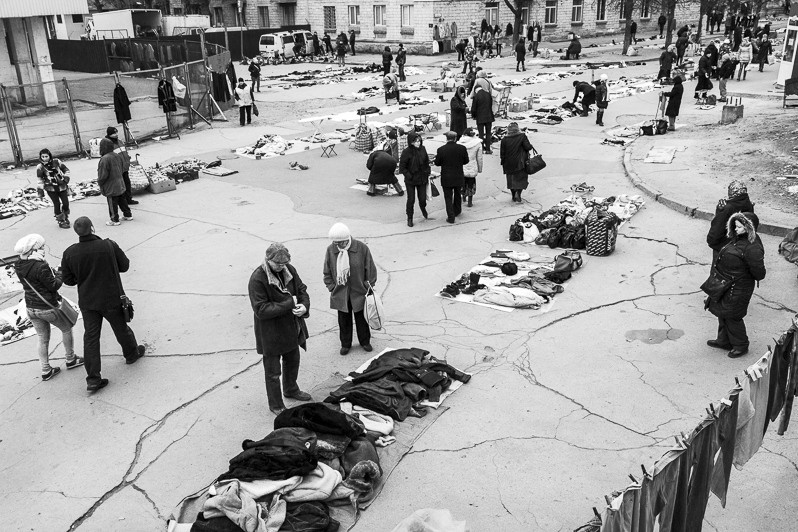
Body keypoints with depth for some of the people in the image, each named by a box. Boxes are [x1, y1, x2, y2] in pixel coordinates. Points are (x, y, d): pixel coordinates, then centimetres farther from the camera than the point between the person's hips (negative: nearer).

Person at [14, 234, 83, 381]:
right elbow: (53, 285, -19)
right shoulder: (41, 266, -27)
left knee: (42, 339, 19)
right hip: (48, 308, -7)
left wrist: (53, 272, 6)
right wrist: (60, 275, -1)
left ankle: (46, 370, 26)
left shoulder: (18, 266, -1)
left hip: (30, 307, 7)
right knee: (66, 329, 19)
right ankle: (70, 360, 31)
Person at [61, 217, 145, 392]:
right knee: (121, 328, 20)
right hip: (111, 299, -2)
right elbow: (124, 265, -6)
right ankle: (132, 354, 45)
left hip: (87, 302, 2)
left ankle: (93, 379, 9)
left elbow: (67, 279, -1)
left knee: (91, 338, 8)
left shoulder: (69, 253, -11)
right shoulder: (109, 246, -19)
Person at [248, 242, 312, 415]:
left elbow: (302, 289, 7)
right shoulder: (257, 279, -25)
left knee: (293, 361, 27)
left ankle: (291, 389, 53)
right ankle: (276, 405, 29)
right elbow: (261, 310, -28)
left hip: (292, 328, 7)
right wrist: (289, 304, -28)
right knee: (273, 371, 10)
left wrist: (304, 305, -16)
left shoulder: (289, 270, -4)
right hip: (271, 334, -7)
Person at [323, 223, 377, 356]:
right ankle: (345, 344, 32)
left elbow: (370, 269, -4)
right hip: (340, 294, 1)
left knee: (361, 318, 14)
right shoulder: (331, 250, -8)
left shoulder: (361, 248, -14)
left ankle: (365, 341, 35)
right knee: (343, 320, 13)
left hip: (359, 293, -1)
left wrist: (369, 287, -3)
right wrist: (332, 287, 0)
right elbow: (327, 273, 4)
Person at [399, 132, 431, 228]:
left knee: (422, 198, 9)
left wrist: (428, 173, 5)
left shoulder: (422, 149, -2)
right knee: (411, 199, 3)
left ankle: (423, 209, 43)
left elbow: (427, 162, 11)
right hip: (410, 180, -3)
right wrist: (409, 176, -16)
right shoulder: (406, 152, -15)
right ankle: (410, 218, 20)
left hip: (422, 179, 3)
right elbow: (402, 167, -11)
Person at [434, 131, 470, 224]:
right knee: (457, 195, 24)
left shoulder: (441, 150, -15)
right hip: (459, 177, 2)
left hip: (446, 179, -2)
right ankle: (457, 211, 41)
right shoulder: (462, 148, -10)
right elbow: (466, 161, 1)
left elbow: (437, 163, -5)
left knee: (448, 198, 7)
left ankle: (451, 217, 7)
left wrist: (437, 157, 15)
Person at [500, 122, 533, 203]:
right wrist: (531, 146, 7)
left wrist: (503, 163, 8)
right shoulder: (522, 136, -10)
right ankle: (518, 193, -10)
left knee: (511, 180, 16)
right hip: (520, 163, -2)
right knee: (521, 178, 9)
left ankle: (514, 196, 22)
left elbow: (502, 154, -4)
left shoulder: (504, 140, -6)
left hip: (509, 164, 2)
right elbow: (528, 147, -15)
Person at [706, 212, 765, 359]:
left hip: (738, 289, -9)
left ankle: (740, 345, 28)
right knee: (723, 312, 21)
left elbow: (759, 274, -25)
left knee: (732, 316, 7)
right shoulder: (737, 238, 0)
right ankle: (724, 341, 40)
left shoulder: (752, 248, -27)